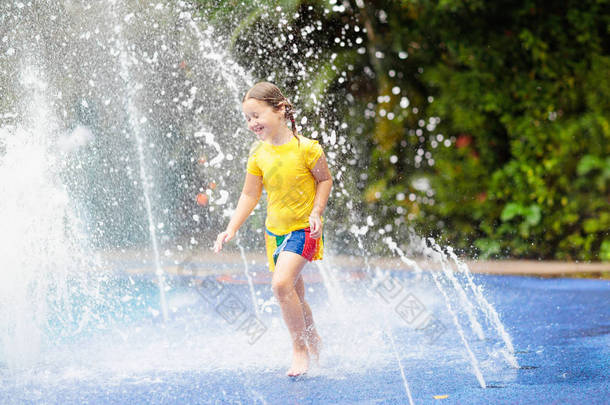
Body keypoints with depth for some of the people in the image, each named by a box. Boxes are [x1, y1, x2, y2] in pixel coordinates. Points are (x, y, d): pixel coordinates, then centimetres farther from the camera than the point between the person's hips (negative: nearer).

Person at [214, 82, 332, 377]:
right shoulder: (258, 153, -2)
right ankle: (313, 340, 39)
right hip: (275, 230, 6)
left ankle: (300, 348, -9)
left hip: (303, 229, -6)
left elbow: (325, 179, -3)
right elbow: (250, 195, 4)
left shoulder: (306, 148, -16)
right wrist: (231, 230, -1)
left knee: (281, 284, -23)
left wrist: (316, 213, -14)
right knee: (293, 295, 15)